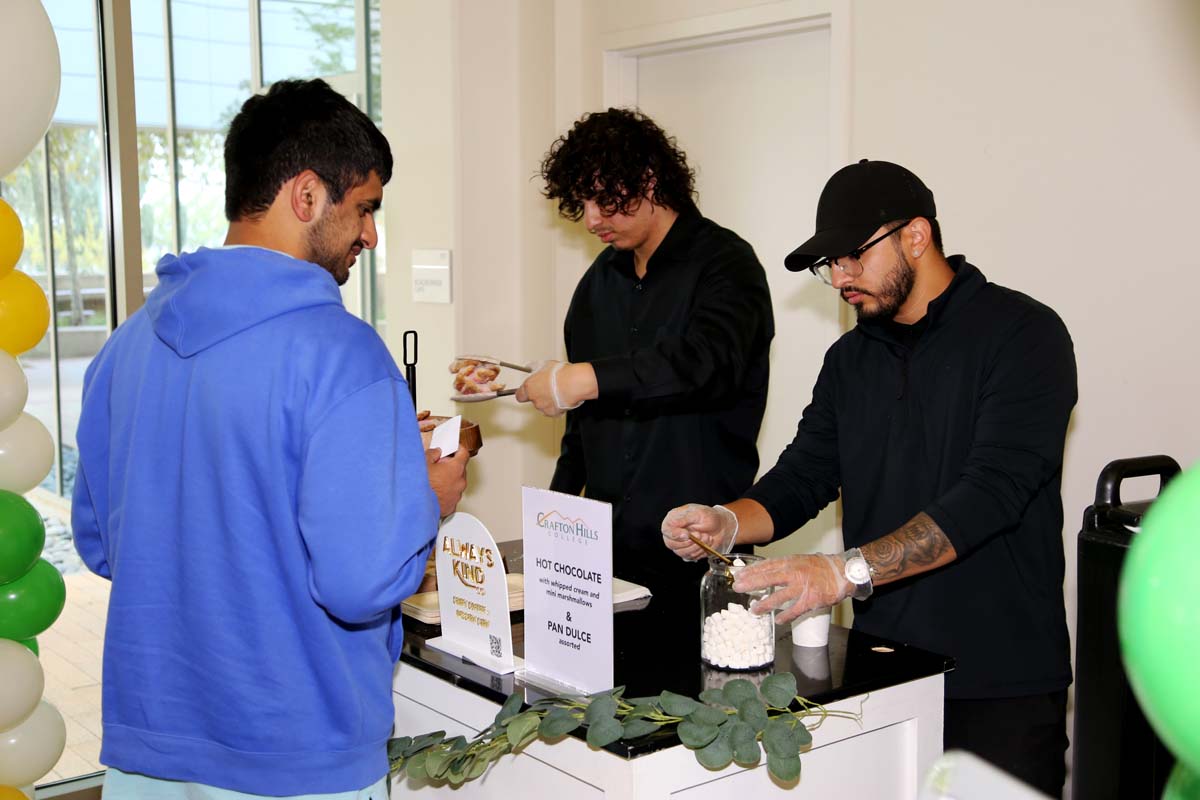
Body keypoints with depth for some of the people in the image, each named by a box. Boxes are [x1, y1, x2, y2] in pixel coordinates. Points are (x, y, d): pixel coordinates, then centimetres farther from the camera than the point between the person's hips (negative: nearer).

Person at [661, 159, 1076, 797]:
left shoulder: (1023, 334, -11)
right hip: (882, 667, 5)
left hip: (1002, 680, -5)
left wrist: (847, 571, -29)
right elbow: (801, 480, 10)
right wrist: (728, 523, -11)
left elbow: (992, 492, -22)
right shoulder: (850, 358, 11)